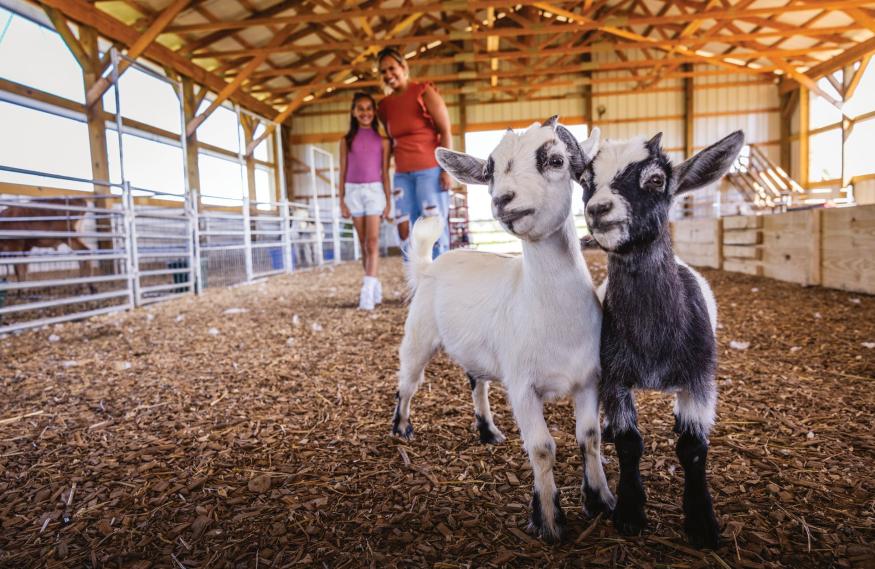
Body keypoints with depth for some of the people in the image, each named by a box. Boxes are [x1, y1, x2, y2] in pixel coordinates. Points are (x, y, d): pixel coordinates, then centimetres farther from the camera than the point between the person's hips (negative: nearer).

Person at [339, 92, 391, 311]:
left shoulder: (382, 140, 5)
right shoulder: (347, 141, 7)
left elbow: (385, 173, 5)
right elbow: (343, 172, 7)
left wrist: (388, 201, 1)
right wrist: (342, 201, 1)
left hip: (374, 190, -2)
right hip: (354, 191, 2)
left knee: (373, 242, -12)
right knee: (364, 243, 6)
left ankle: (368, 291, -19)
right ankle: (375, 287, 15)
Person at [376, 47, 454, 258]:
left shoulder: (424, 92, -2)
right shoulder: (384, 105, 13)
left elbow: (445, 132, -7)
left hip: (430, 170, -6)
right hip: (402, 174, 6)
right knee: (405, 229, 2)